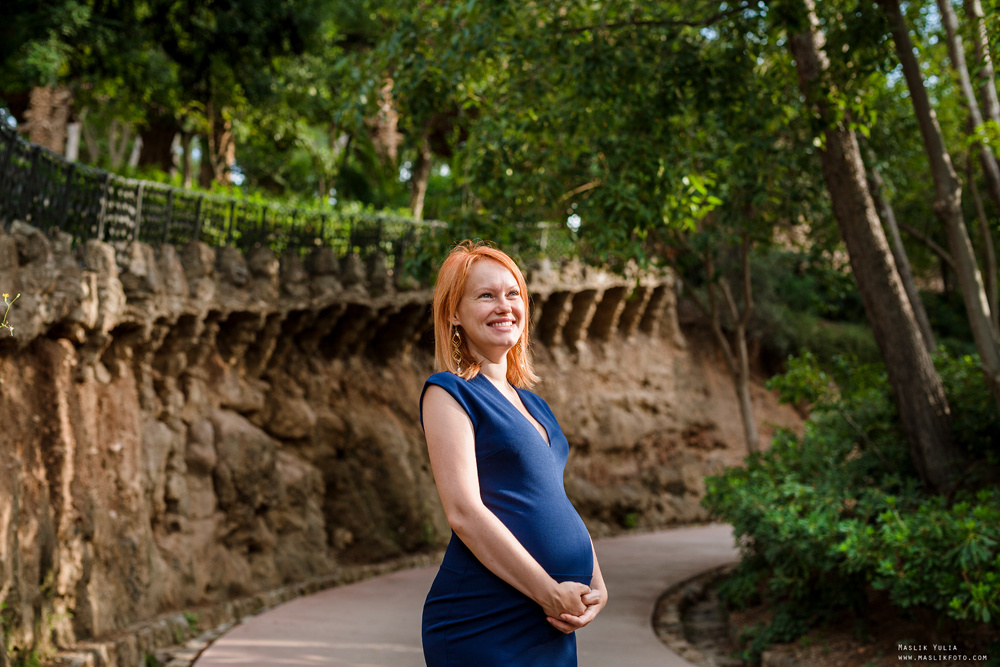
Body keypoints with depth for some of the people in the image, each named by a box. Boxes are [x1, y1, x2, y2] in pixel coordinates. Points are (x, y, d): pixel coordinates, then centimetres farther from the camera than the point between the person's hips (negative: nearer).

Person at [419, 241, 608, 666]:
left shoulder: (532, 405, 18)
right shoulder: (448, 393, -5)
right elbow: (464, 512, -15)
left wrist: (595, 586, 1)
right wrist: (550, 592, -16)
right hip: (484, 628, -7)